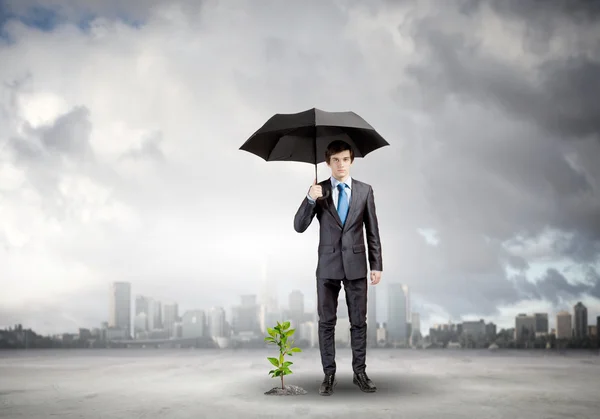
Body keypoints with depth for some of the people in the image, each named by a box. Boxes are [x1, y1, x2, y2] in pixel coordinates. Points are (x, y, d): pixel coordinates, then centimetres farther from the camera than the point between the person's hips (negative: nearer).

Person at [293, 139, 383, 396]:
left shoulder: (365, 190, 3)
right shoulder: (318, 190, 1)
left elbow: (372, 231, 5)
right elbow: (299, 227, -7)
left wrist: (377, 265, 1)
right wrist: (310, 199, -22)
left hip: (356, 265, 0)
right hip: (328, 265, 0)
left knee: (359, 322, 5)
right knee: (326, 322, 4)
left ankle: (360, 372, 15)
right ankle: (329, 375, 13)